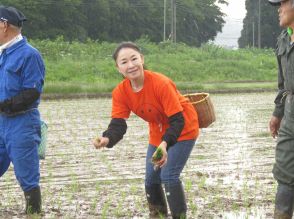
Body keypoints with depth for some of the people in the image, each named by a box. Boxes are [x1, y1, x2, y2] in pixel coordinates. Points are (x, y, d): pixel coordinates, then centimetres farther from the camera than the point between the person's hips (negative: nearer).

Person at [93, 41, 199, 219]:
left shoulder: (161, 83, -35)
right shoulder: (120, 92, -18)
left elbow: (177, 120, -32)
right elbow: (118, 123, -21)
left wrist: (165, 144, -49)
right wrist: (107, 139, -44)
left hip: (183, 130, -6)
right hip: (158, 133, 6)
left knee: (169, 175, -18)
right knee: (151, 178, 9)